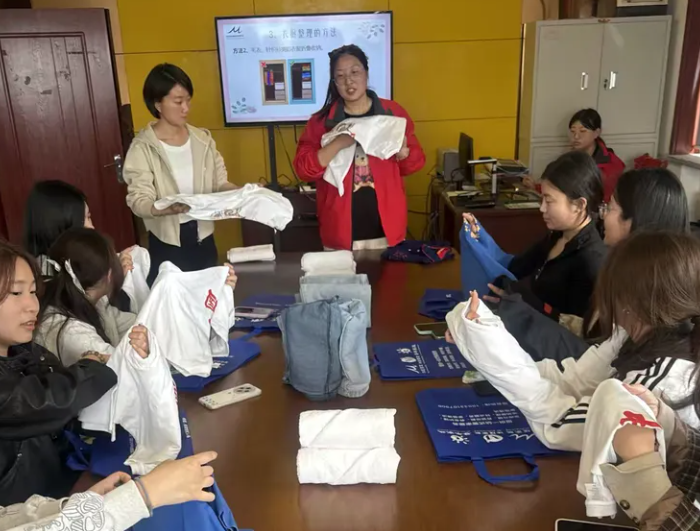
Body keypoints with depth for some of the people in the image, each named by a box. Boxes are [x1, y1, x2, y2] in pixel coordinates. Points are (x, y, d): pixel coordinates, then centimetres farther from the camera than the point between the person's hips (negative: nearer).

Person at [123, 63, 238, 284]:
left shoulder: (202, 138, 2)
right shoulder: (143, 148, -11)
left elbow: (219, 182, 6)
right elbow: (138, 201, -17)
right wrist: (167, 208, -36)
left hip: (203, 238, 4)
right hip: (166, 244, -4)